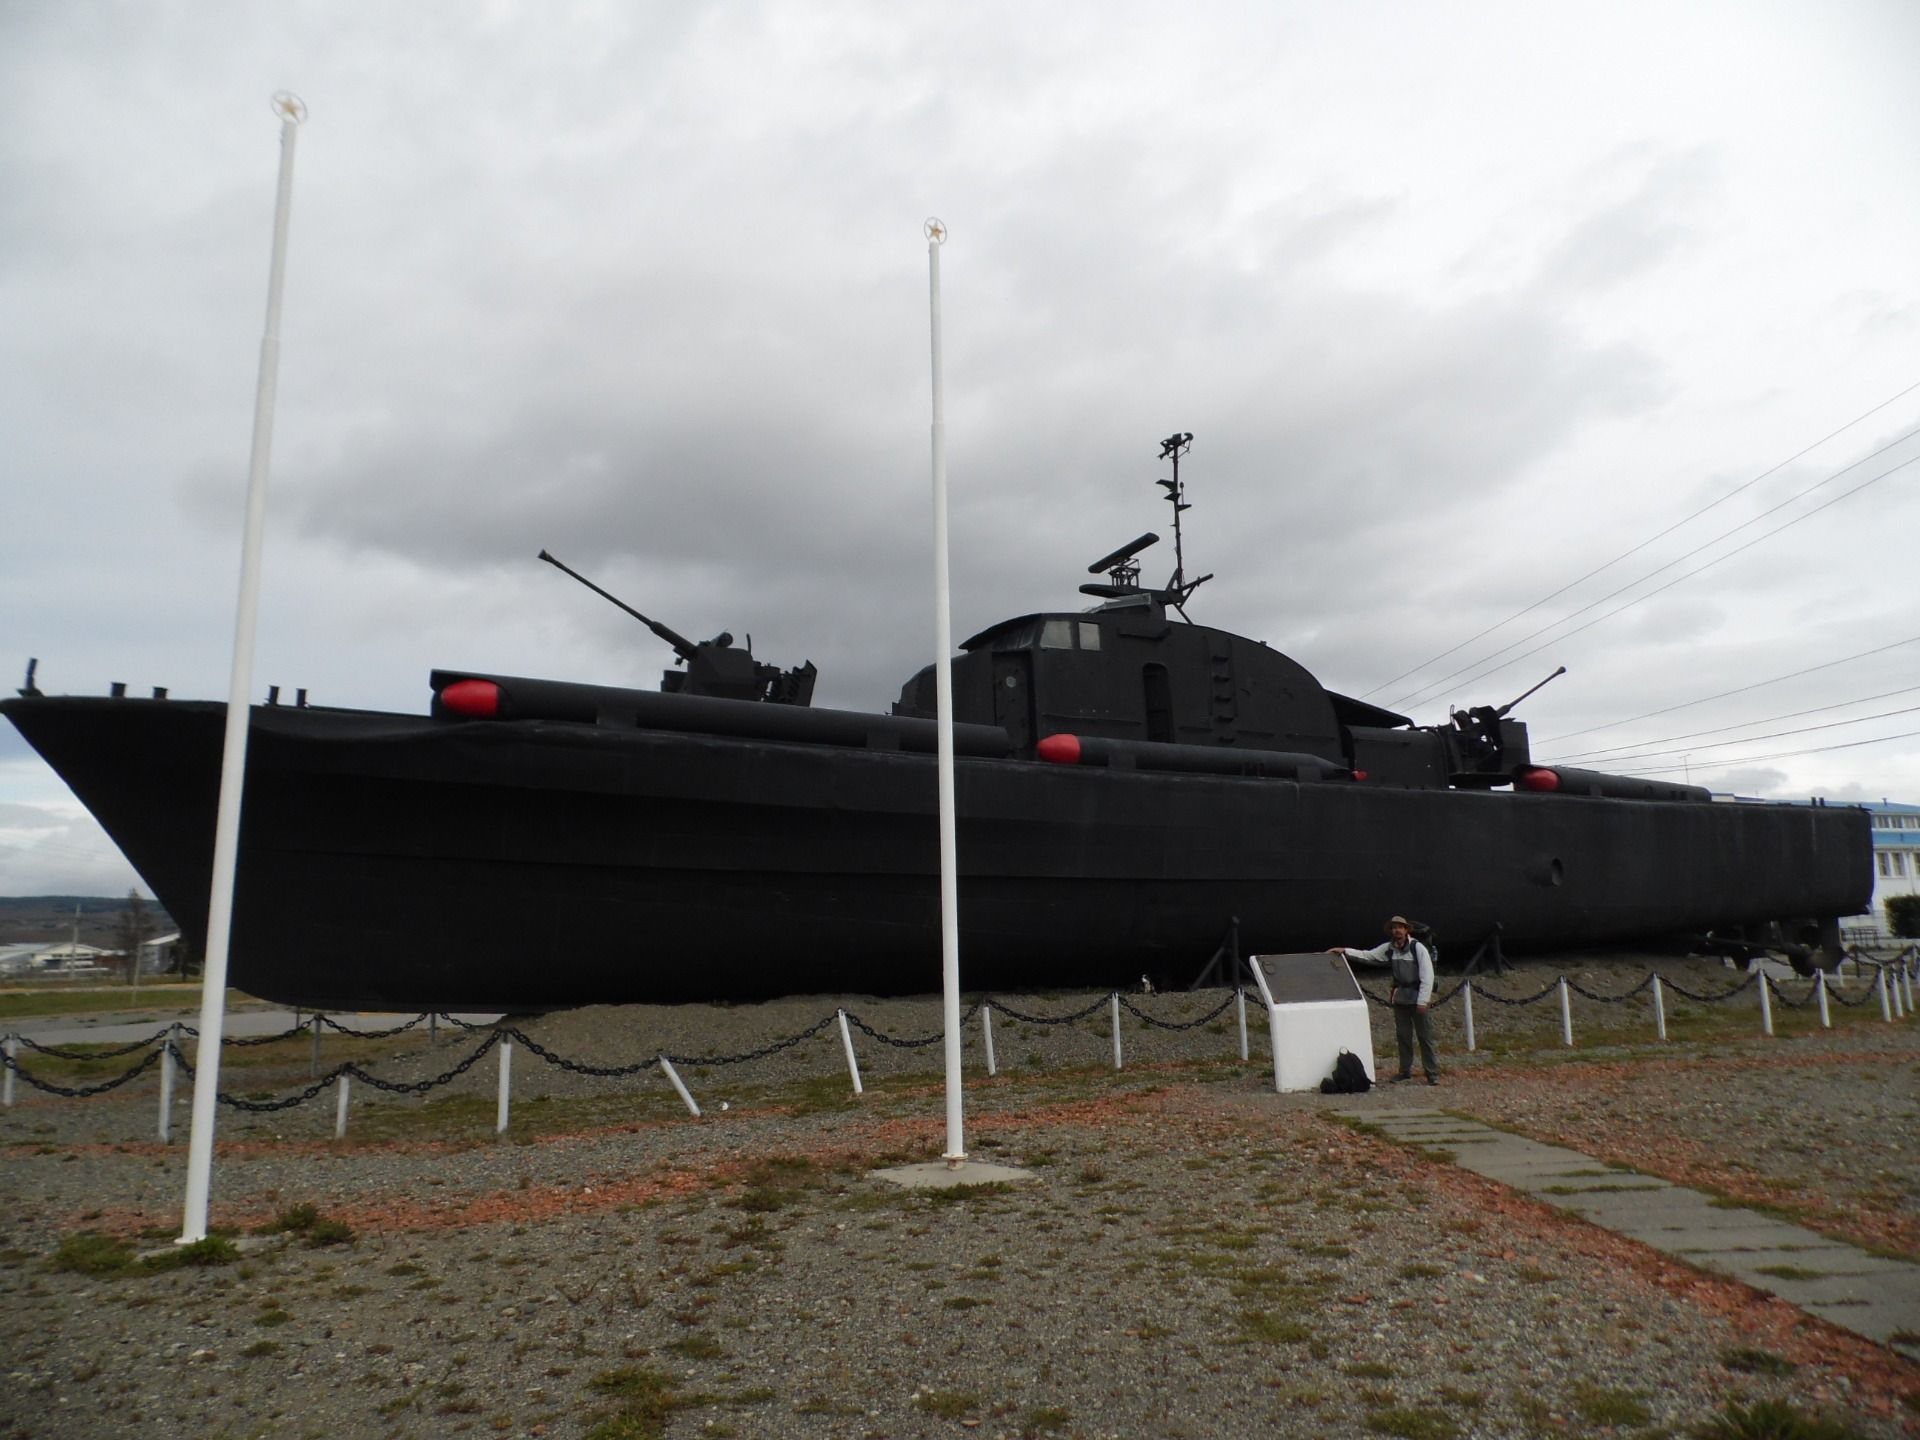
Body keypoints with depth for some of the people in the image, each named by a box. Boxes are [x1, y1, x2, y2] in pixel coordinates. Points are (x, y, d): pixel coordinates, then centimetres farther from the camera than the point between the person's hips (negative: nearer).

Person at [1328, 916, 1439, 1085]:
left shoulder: (1418, 948, -12)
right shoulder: (1389, 949, 5)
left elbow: (1427, 976, -13)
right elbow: (1367, 956, 10)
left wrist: (1422, 1001, -17)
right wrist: (1344, 951, -1)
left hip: (1417, 998, -5)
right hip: (1400, 998, 5)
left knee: (1425, 1036, -3)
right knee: (1403, 1035, 11)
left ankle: (1432, 1073, 3)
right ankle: (1405, 1071, 20)